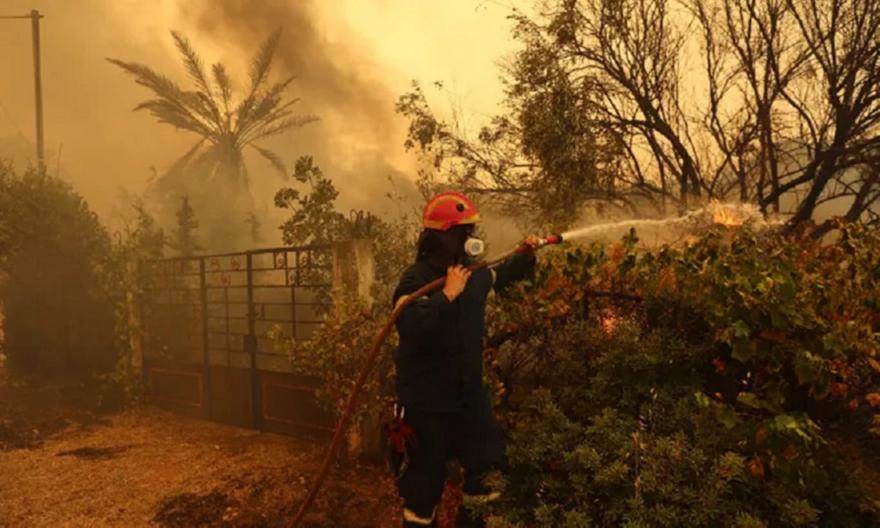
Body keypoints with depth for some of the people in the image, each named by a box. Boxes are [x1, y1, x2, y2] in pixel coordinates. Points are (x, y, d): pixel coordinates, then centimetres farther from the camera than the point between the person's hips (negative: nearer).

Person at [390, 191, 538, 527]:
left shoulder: (474, 271, 2)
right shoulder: (416, 279, -22)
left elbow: (500, 276, 26)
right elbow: (410, 325, -40)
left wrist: (525, 256, 12)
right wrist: (448, 294, -37)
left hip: (469, 393, 7)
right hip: (427, 401, -7)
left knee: (489, 467, 17)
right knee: (425, 477, 8)